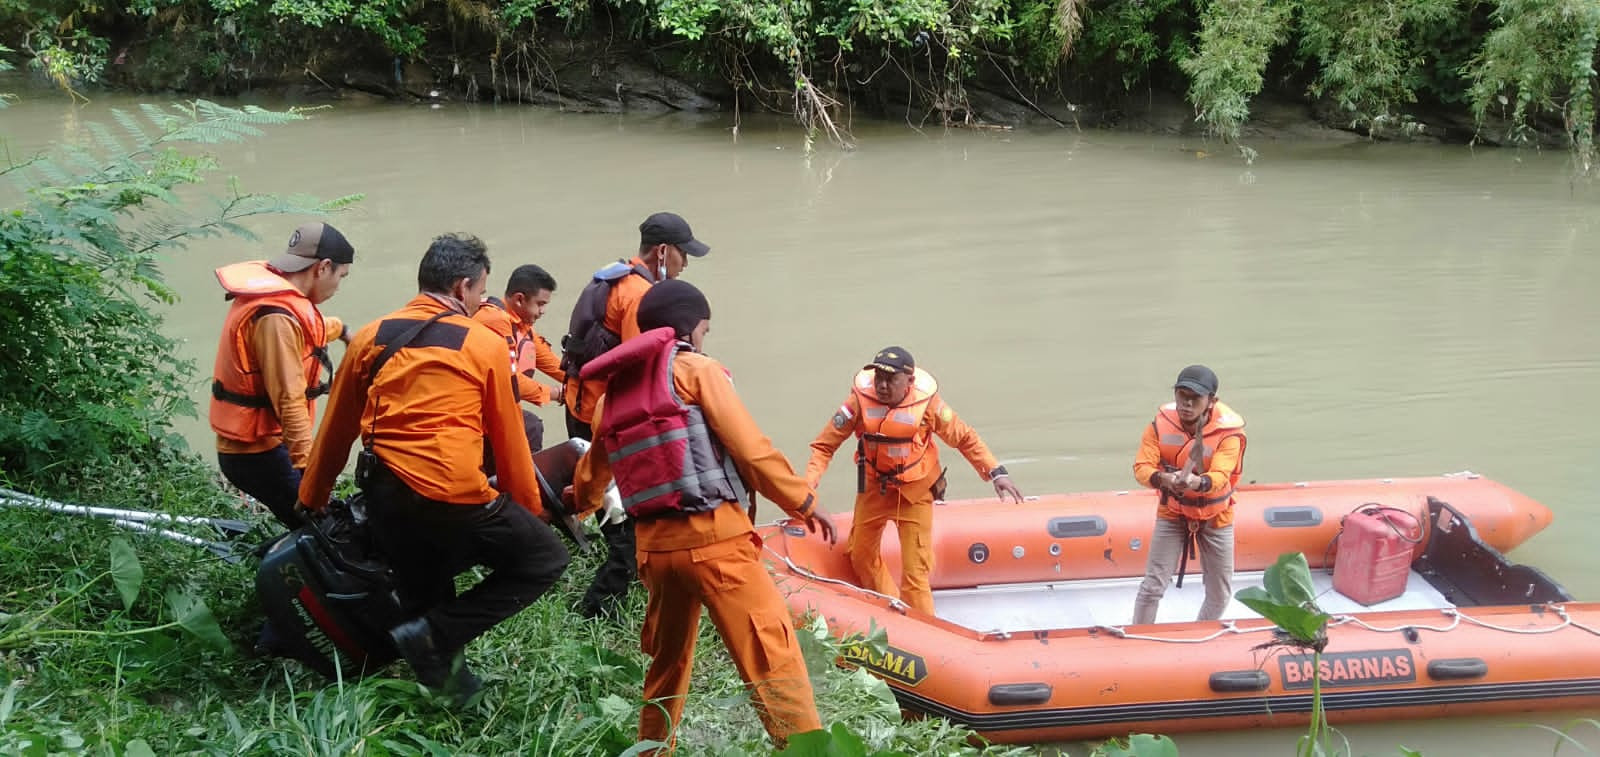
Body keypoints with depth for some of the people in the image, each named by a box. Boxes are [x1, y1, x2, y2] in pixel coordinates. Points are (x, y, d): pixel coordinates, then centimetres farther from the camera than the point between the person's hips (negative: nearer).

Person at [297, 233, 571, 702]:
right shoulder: (485, 345, -1)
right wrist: (530, 509, 17)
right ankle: (436, 635, -2)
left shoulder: (371, 338, 10)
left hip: (384, 502, 6)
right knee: (545, 558, 8)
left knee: (426, 600, 26)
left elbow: (336, 429, 17)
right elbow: (509, 440, 5)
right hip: (454, 500, -6)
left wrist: (311, 501, 28)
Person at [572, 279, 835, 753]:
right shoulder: (696, 371, -1)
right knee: (772, 657, -9)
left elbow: (591, 479, 30)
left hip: (654, 544, 7)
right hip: (713, 537, -7)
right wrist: (803, 502, 2)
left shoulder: (613, 392, 17)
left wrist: (583, 503, 53)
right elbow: (751, 450, -9)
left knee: (666, 660, 22)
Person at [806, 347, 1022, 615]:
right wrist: (807, 486, -25)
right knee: (861, 557, 16)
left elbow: (965, 439, -4)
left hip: (915, 494, -3)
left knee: (914, 573, -7)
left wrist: (996, 473, -9)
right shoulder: (860, 401, -18)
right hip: (874, 490, 3)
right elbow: (824, 445, -12)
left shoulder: (927, 402, -19)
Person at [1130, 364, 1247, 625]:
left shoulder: (1229, 431, -23)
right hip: (1172, 513, 0)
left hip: (1215, 516, 0)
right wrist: (1164, 478, -47)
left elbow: (1220, 476, -37)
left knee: (1220, 594, 9)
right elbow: (1141, 467, -25)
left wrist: (1197, 483, -60)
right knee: (1152, 586, -3)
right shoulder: (1161, 424, -17)